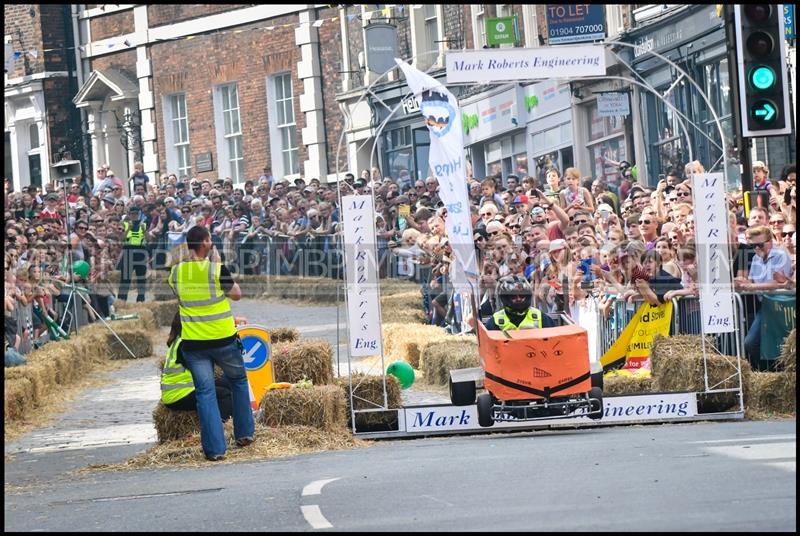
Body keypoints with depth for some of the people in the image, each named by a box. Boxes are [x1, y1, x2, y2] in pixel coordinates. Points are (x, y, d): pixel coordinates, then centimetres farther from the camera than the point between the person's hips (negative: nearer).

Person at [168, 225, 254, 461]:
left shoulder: (177, 272, -3)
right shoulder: (217, 270, -14)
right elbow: (237, 294, 1)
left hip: (193, 342, 2)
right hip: (223, 339, -2)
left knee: (205, 392, 4)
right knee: (238, 381, 22)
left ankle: (215, 448, -1)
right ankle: (244, 433, 27)